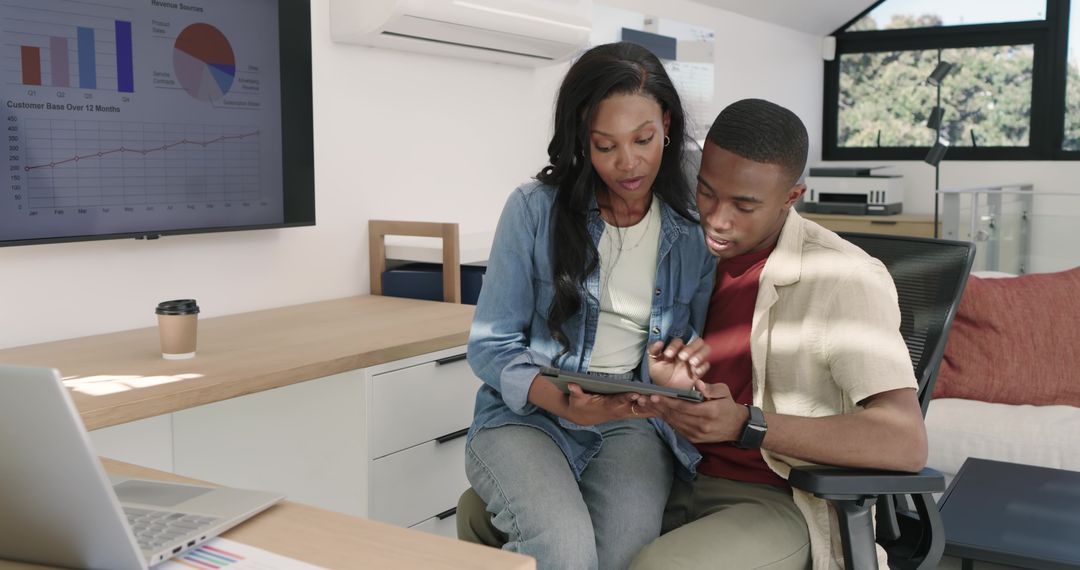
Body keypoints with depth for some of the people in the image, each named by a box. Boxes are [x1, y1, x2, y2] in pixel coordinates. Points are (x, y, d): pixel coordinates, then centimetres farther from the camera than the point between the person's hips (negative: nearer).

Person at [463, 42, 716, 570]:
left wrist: (686, 377, -17)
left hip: (631, 424, 2)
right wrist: (560, 400, -23)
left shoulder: (695, 233, 4)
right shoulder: (535, 209, -3)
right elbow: (490, 346, -4)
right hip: (526, 415, -1)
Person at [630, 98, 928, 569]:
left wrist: (746, 425, -29)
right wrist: (661, 375, -6)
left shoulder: (846, 279, -14)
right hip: (681, 478, 6)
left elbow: (906, 443, -22)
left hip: (778, 500, -5)